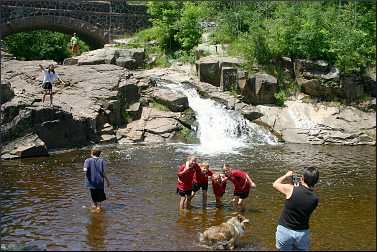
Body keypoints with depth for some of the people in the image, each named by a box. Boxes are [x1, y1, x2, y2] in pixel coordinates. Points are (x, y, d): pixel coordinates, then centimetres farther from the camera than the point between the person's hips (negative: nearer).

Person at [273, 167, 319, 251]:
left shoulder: (291, 189, -19)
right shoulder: (315, 199, -10)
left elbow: (275, 184, 0)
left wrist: (286, 175, 14)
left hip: (285, 230, -2)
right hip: (302, 233, 2)